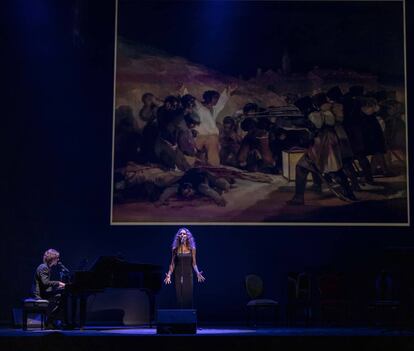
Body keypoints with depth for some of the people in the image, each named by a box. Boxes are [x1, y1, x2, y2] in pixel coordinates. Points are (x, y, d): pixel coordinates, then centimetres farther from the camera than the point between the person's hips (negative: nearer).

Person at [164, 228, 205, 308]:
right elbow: (172, 264, 4)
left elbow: (194, 263, 3)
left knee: (188, 296, -5)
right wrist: (169, 275, -7)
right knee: (179, 297, -2)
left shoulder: (191, 248, 4)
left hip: (188, 275, 0)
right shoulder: (175, 248, 5)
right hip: (178, 275, 0)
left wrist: (198, 273, -12)